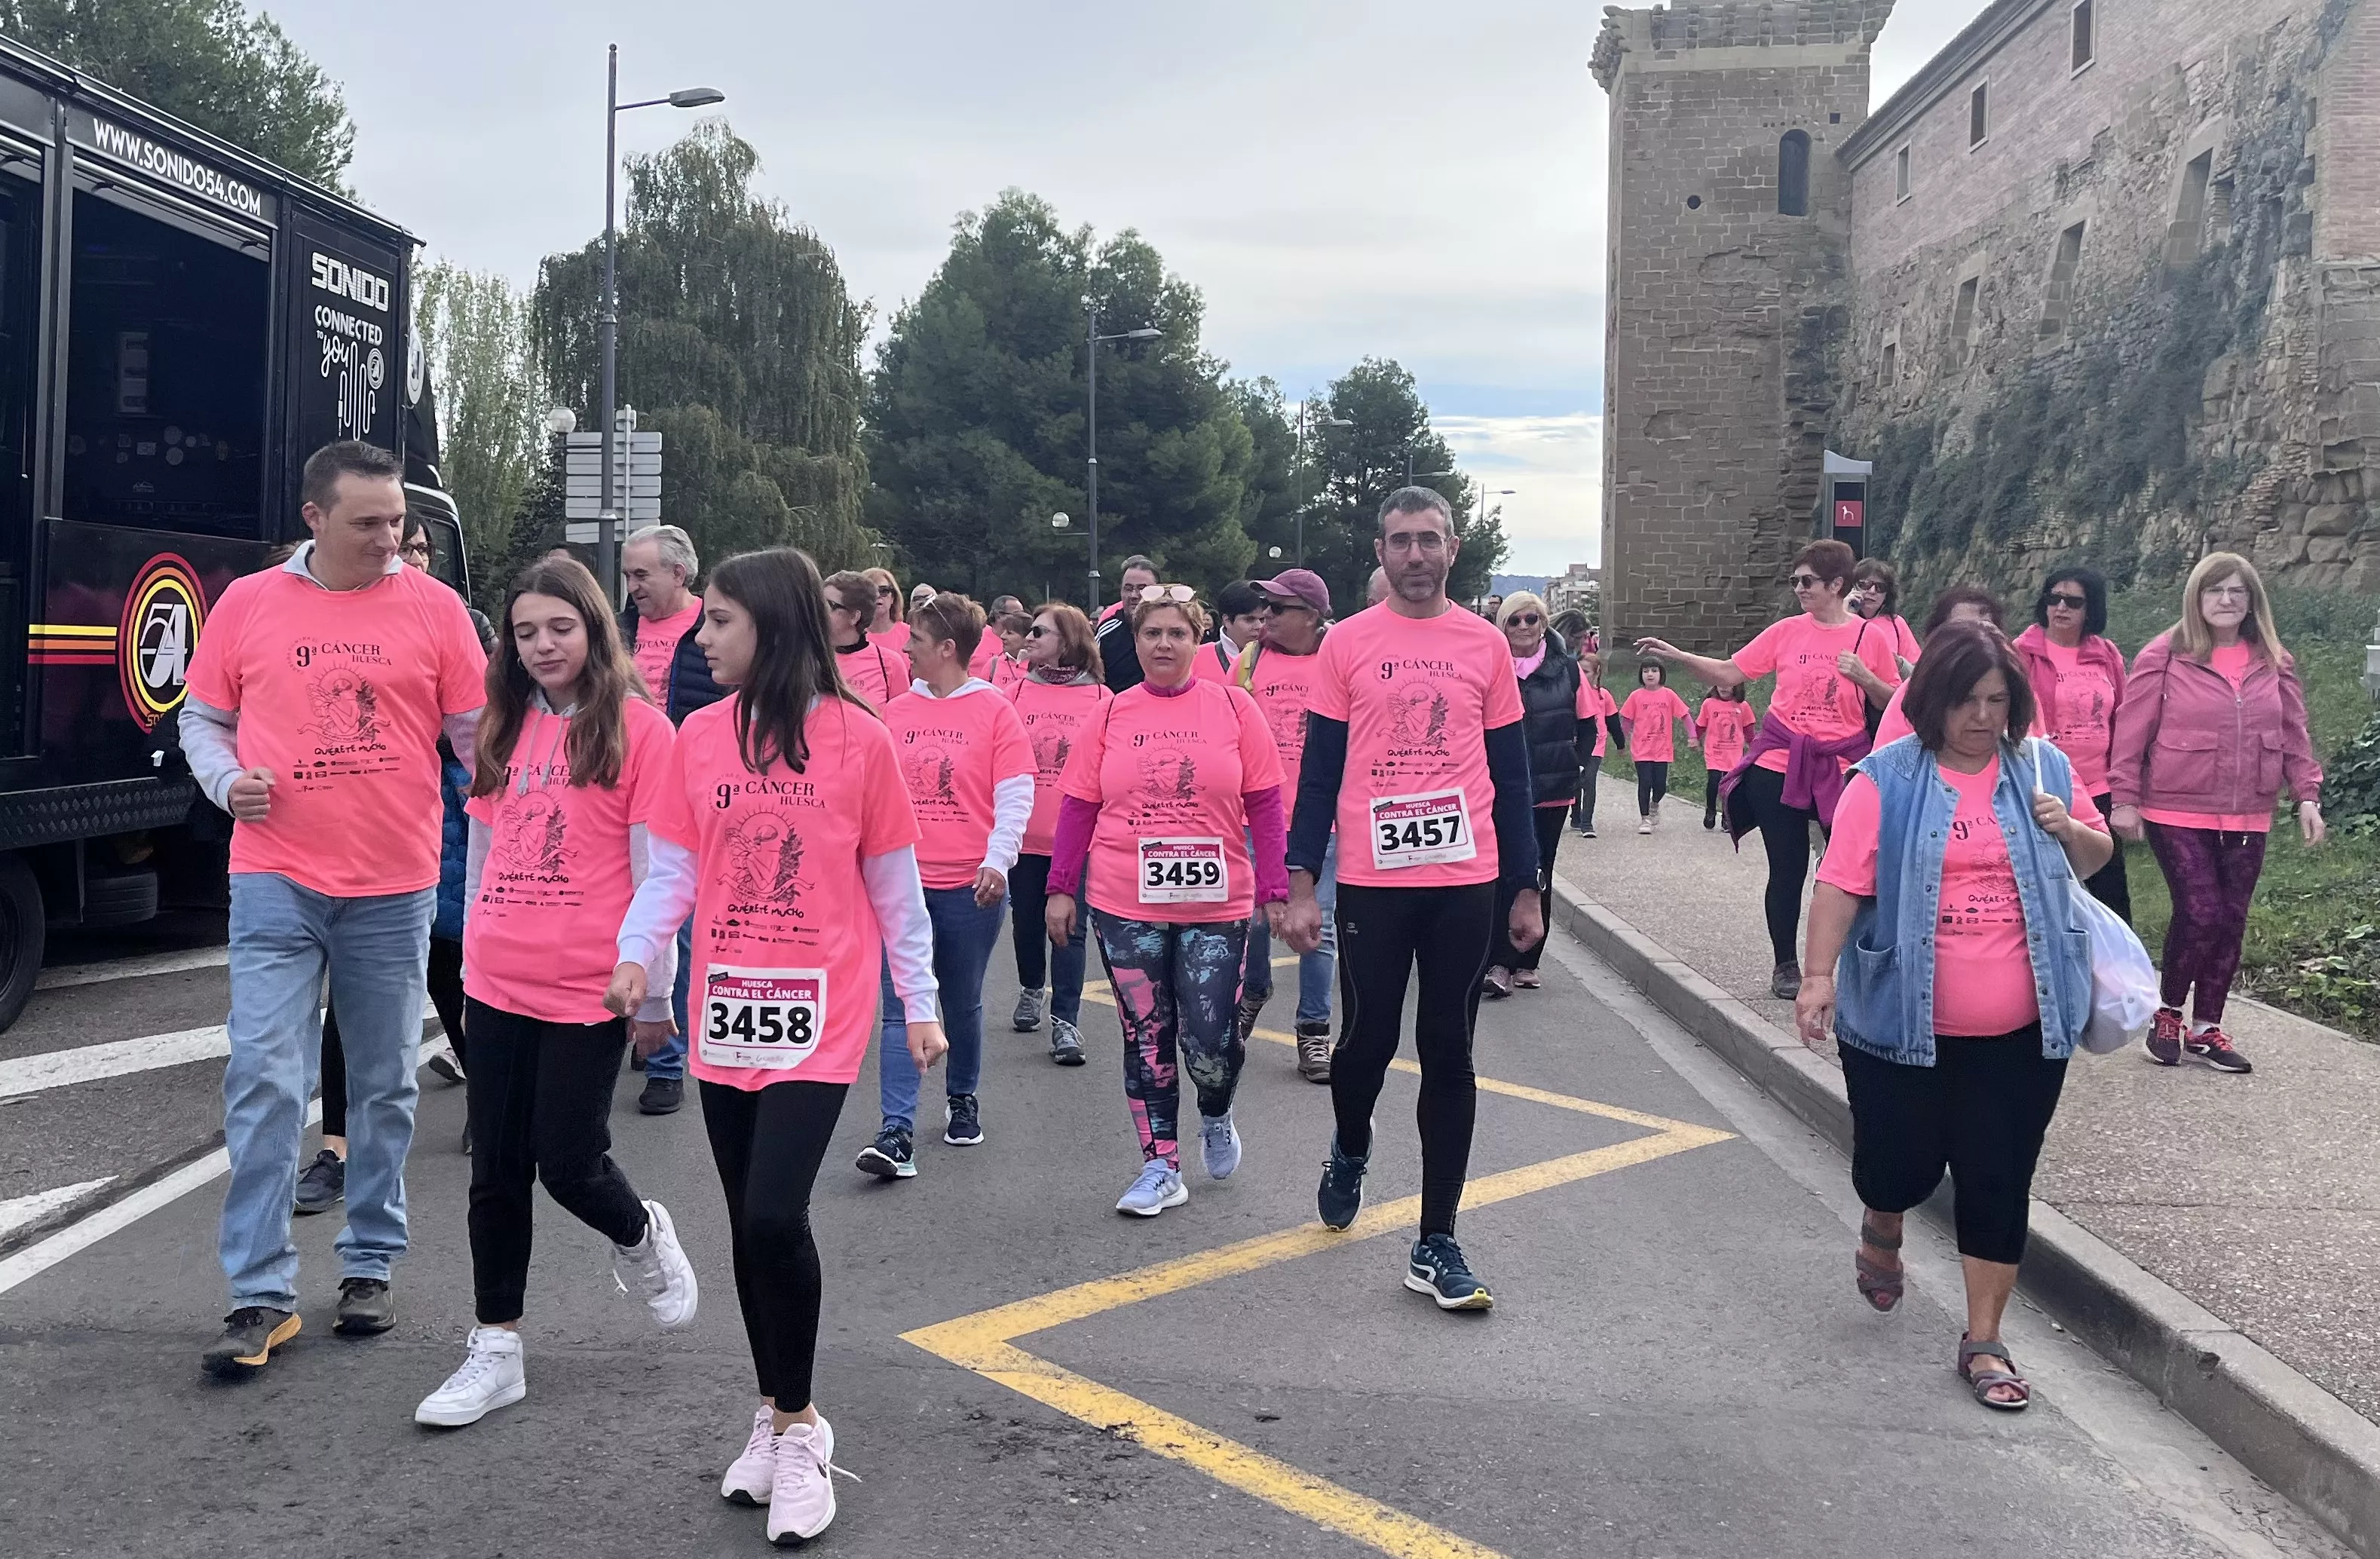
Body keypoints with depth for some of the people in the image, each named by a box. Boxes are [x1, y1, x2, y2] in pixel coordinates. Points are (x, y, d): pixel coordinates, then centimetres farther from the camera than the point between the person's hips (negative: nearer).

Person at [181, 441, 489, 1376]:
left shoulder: (434, 608, 1)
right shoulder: (247, 605, 4)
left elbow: (477, 734, 3)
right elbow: (203, 720, 12)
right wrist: (228, 782, -7)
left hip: (396, 889, 0)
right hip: (277, 883, 0)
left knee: (385, 1086, 11)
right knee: (263, 1082, -4)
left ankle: (370, 1265, 26)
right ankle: (260, 1297, 4)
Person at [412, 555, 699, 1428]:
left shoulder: (637, 728, -7)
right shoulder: (508, 728, 10)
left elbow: (656, 871, -8)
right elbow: (483, 850, 16)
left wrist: (654, 994, -7)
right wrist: (472, 957, 16)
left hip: (588, 988, -5)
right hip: (497, 986, 5)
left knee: (569, 1162, 0)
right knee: (497, 1169, 8)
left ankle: (643, 1239, 33)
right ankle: (495, 1352, 19)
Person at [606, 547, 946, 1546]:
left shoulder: (858, 737, -5)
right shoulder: (700, 735, 4)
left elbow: (894, 884, 1)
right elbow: (672, 870, 5)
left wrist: (921, 1003, 4)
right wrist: (636, 953, -12)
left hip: (819, 1015, -4)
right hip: (725, 1014, 4)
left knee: (774, 1217, -14)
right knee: (748, 1225, 12)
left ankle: (795, 1425, 7)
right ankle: (780, 1414, 30)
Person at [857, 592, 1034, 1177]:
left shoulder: (995, 712, -4)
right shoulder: (895, 712, 8)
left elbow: (1015, 797, -7)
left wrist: (997, 863, -17)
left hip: (970, 886, -2)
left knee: (963, 1003, 13)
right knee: (901, 1008, -5)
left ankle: (962, 1099, 36)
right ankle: (897, 1133, -9)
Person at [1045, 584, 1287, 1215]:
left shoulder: (1233, 707, 0)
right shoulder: (1111, 715, 4)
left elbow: (1265, 804, 1)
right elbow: (1078, 805, 7)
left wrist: (1276, 892, -3)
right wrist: (1061, 888, 4)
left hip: (1216, 903, -2)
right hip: (1125, 905, 2)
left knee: (1210, 1039, -3)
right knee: (1145, 1036, 8)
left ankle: (1216, 1117, 31)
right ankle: (1161, 1167, 19)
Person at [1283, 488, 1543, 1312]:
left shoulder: (1486, 646, 6)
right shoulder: (1346, 644, 2)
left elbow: (1511, 774, 9)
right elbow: (1318, 770, 2)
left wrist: (1525, 888, 7)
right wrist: (1301, 885, -4)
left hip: (1465, 880, 1)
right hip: (1372, 880, -1)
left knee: (1449, 1055, 5)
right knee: (1369, 1039, 6)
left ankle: (1436, 1244, 13)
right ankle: (1350, 1154, 40)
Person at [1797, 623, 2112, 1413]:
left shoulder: (2043, 767, 4)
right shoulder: (1887, 780, -6)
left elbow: (2096, 859, 15)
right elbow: (1841, 884, -9)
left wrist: (2069, 831, -7)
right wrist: (1819, 975, -18)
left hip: (2021, 1031, 2)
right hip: (1902, 1022, -2)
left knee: (1998, 1182, 5)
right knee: (1902, 1163, 8)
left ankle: (1983, 1341, 19)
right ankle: (1881, 1229, 45)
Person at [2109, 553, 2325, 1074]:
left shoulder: (2274, 663, 7)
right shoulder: (2163, 657, -7)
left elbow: (2294, 736, 10)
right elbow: (2131, 732, -7)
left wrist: (2307, 796, 2)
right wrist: (2125, 798, -9)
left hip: (2247, 819, 5)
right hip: (2177, 815, -4)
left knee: (2231, 922, 7)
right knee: (2201, 915, -10)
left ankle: (2205, 1027, 20)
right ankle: (2167, 1012, 13)